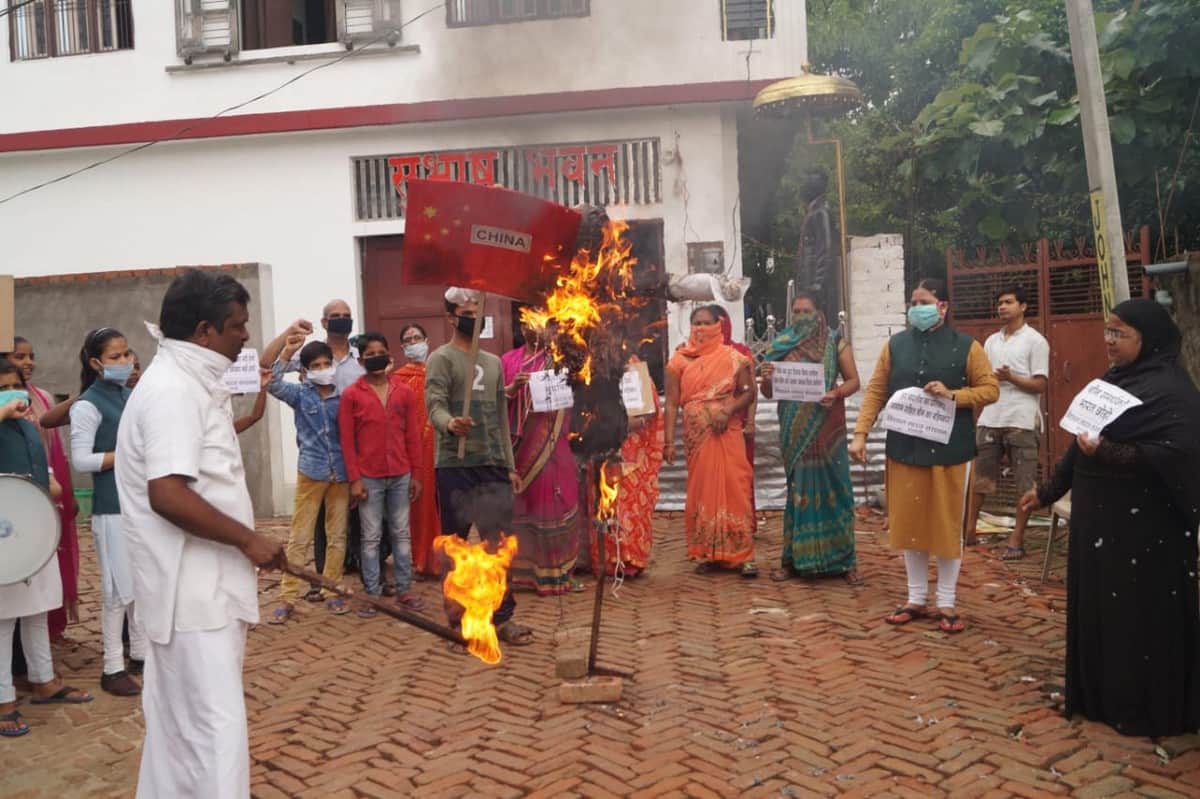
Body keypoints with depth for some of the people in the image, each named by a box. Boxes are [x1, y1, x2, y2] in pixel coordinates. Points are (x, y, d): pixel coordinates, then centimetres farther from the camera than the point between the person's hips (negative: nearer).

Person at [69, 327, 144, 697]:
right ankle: (113, 667, 11)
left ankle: (140, 652, 26)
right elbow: (81, 460, -15)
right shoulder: (87, 405, -10)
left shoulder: (132, 396, 11)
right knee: (119, 588, 0)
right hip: (113, 508, -7)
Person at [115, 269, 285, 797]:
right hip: (192, 589, -10)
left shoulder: (186, 383, 13)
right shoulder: (173, 390, -20)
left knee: (178, 719, 21)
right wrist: (248, 539, -22)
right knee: (215, 724, -5)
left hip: (196, 583, 10)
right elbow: (167, 495, -29)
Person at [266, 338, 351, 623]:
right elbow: (273, 385, -18)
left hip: (341, 474, 2)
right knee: (299, 538, 1)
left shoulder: (342, 397, 4)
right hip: (311, 472, -2)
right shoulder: (300, 394, 1)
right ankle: (287, 598, 8)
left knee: (337, 536, 8)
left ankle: (332, 592, 20)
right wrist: (287, 353, -28)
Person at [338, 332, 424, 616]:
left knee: (401, 534, 10)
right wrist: (354, 479, -8)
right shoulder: (351, 395, -2)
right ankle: (372, 594, 13)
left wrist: (415, 473, 5)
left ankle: (404, 590, 19)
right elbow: (346, 440, -3)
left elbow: (413, 435, 7)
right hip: (369, 477, -2)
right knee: (371, 537, 5)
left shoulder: (404, 392, 5)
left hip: (401, 476, 2)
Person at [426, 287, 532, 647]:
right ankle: (458, 622, 12)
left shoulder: (493, 362, 17)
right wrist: (449, 423, -40)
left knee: (498, 543, 7)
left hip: (493, 465, 6)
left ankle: (502, 617, 16)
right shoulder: (441, 358, -2)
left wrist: (509, 465, 16)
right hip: (455, 466, -5)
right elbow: (434, 404, -17)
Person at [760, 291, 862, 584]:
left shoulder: (834, 342, 3)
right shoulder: (781, 346, 7)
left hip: (827, 428, -1)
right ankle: (795, 558, 12)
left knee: (833, 488, 1)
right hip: (795, 431, 1)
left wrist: (836, 393, -18)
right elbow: (768, 393, 9)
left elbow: (854, 380, 2)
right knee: (799, 490, 5)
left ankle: (842, 559, 10)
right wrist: (766, 379, -14)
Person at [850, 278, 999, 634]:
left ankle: (946, 603, 19)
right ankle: (916, 598, 23)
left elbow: (990, 389, -1)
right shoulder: (895, 345, 6)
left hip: (950, 450, -2)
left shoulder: (966, 347, -1)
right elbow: (875, 392, 3)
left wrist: (953, 395, -18)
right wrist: (860, 433, -6)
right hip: (904, 448, 2)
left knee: (948, 525, 5)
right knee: (909, 523, 9)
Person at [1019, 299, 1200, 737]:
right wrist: (1048, 490, 19)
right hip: (1098, 514, 8)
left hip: (1144, 524, -8)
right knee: (1099, 607, 14)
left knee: (1139, 614, 2)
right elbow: (1081, 443, 17)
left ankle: (1148, 711, 17)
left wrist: (1108, 452, -30)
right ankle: (1103, 697, 28)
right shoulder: (1112, 381, 12)